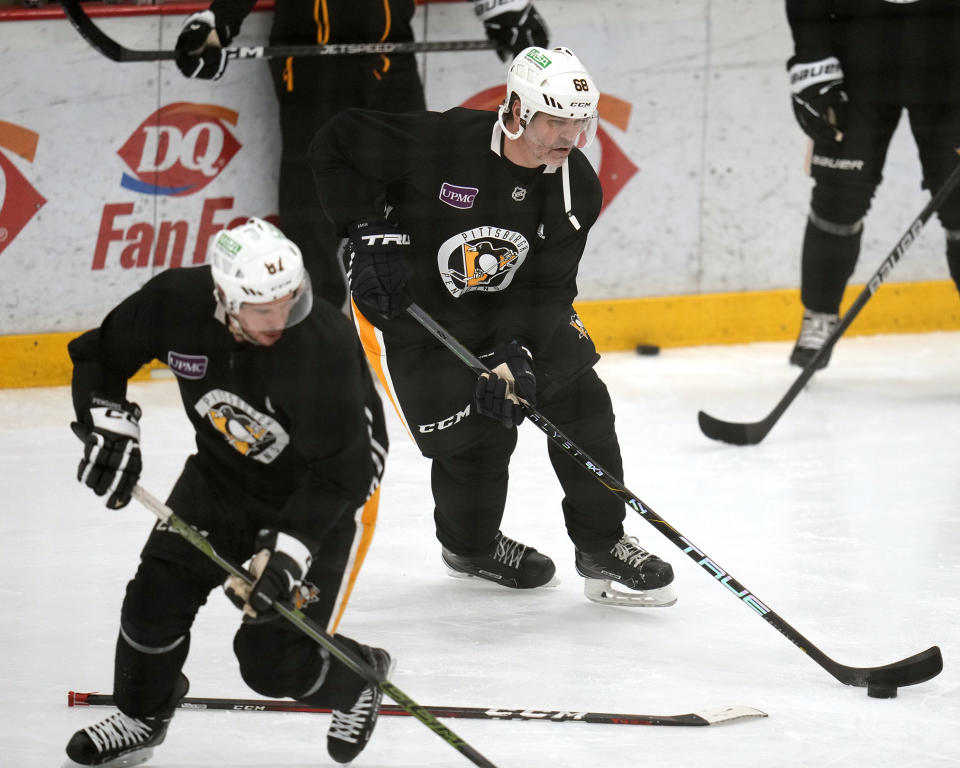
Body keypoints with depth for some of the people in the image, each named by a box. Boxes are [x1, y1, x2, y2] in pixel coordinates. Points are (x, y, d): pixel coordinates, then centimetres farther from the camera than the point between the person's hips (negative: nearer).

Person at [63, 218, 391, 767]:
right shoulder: (176, 304, -23)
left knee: (273, 660, -8)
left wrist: (288, 552, -37)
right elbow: (98, 357, -4)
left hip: (329, 492, -5)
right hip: (224, 470, 5)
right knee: (158, 595, 0)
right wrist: (109, 428, -19)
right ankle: (141, 719, 29)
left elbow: (339, 472, -30)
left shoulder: (325, 344, -36)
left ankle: (358, 678, 25)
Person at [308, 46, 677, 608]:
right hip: (409, 305, -5)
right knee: (476, 431, -8)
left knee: (578, 398, -5)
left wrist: (516, 354, -30)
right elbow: (337, 145, -18)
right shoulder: (442, 141, -29)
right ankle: (470, 545, 22)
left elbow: (547, 287, -14)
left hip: (508, 308, 5)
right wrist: (371, 233, -23)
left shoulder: (578, 190, -14)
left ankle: (601, 546, 9)